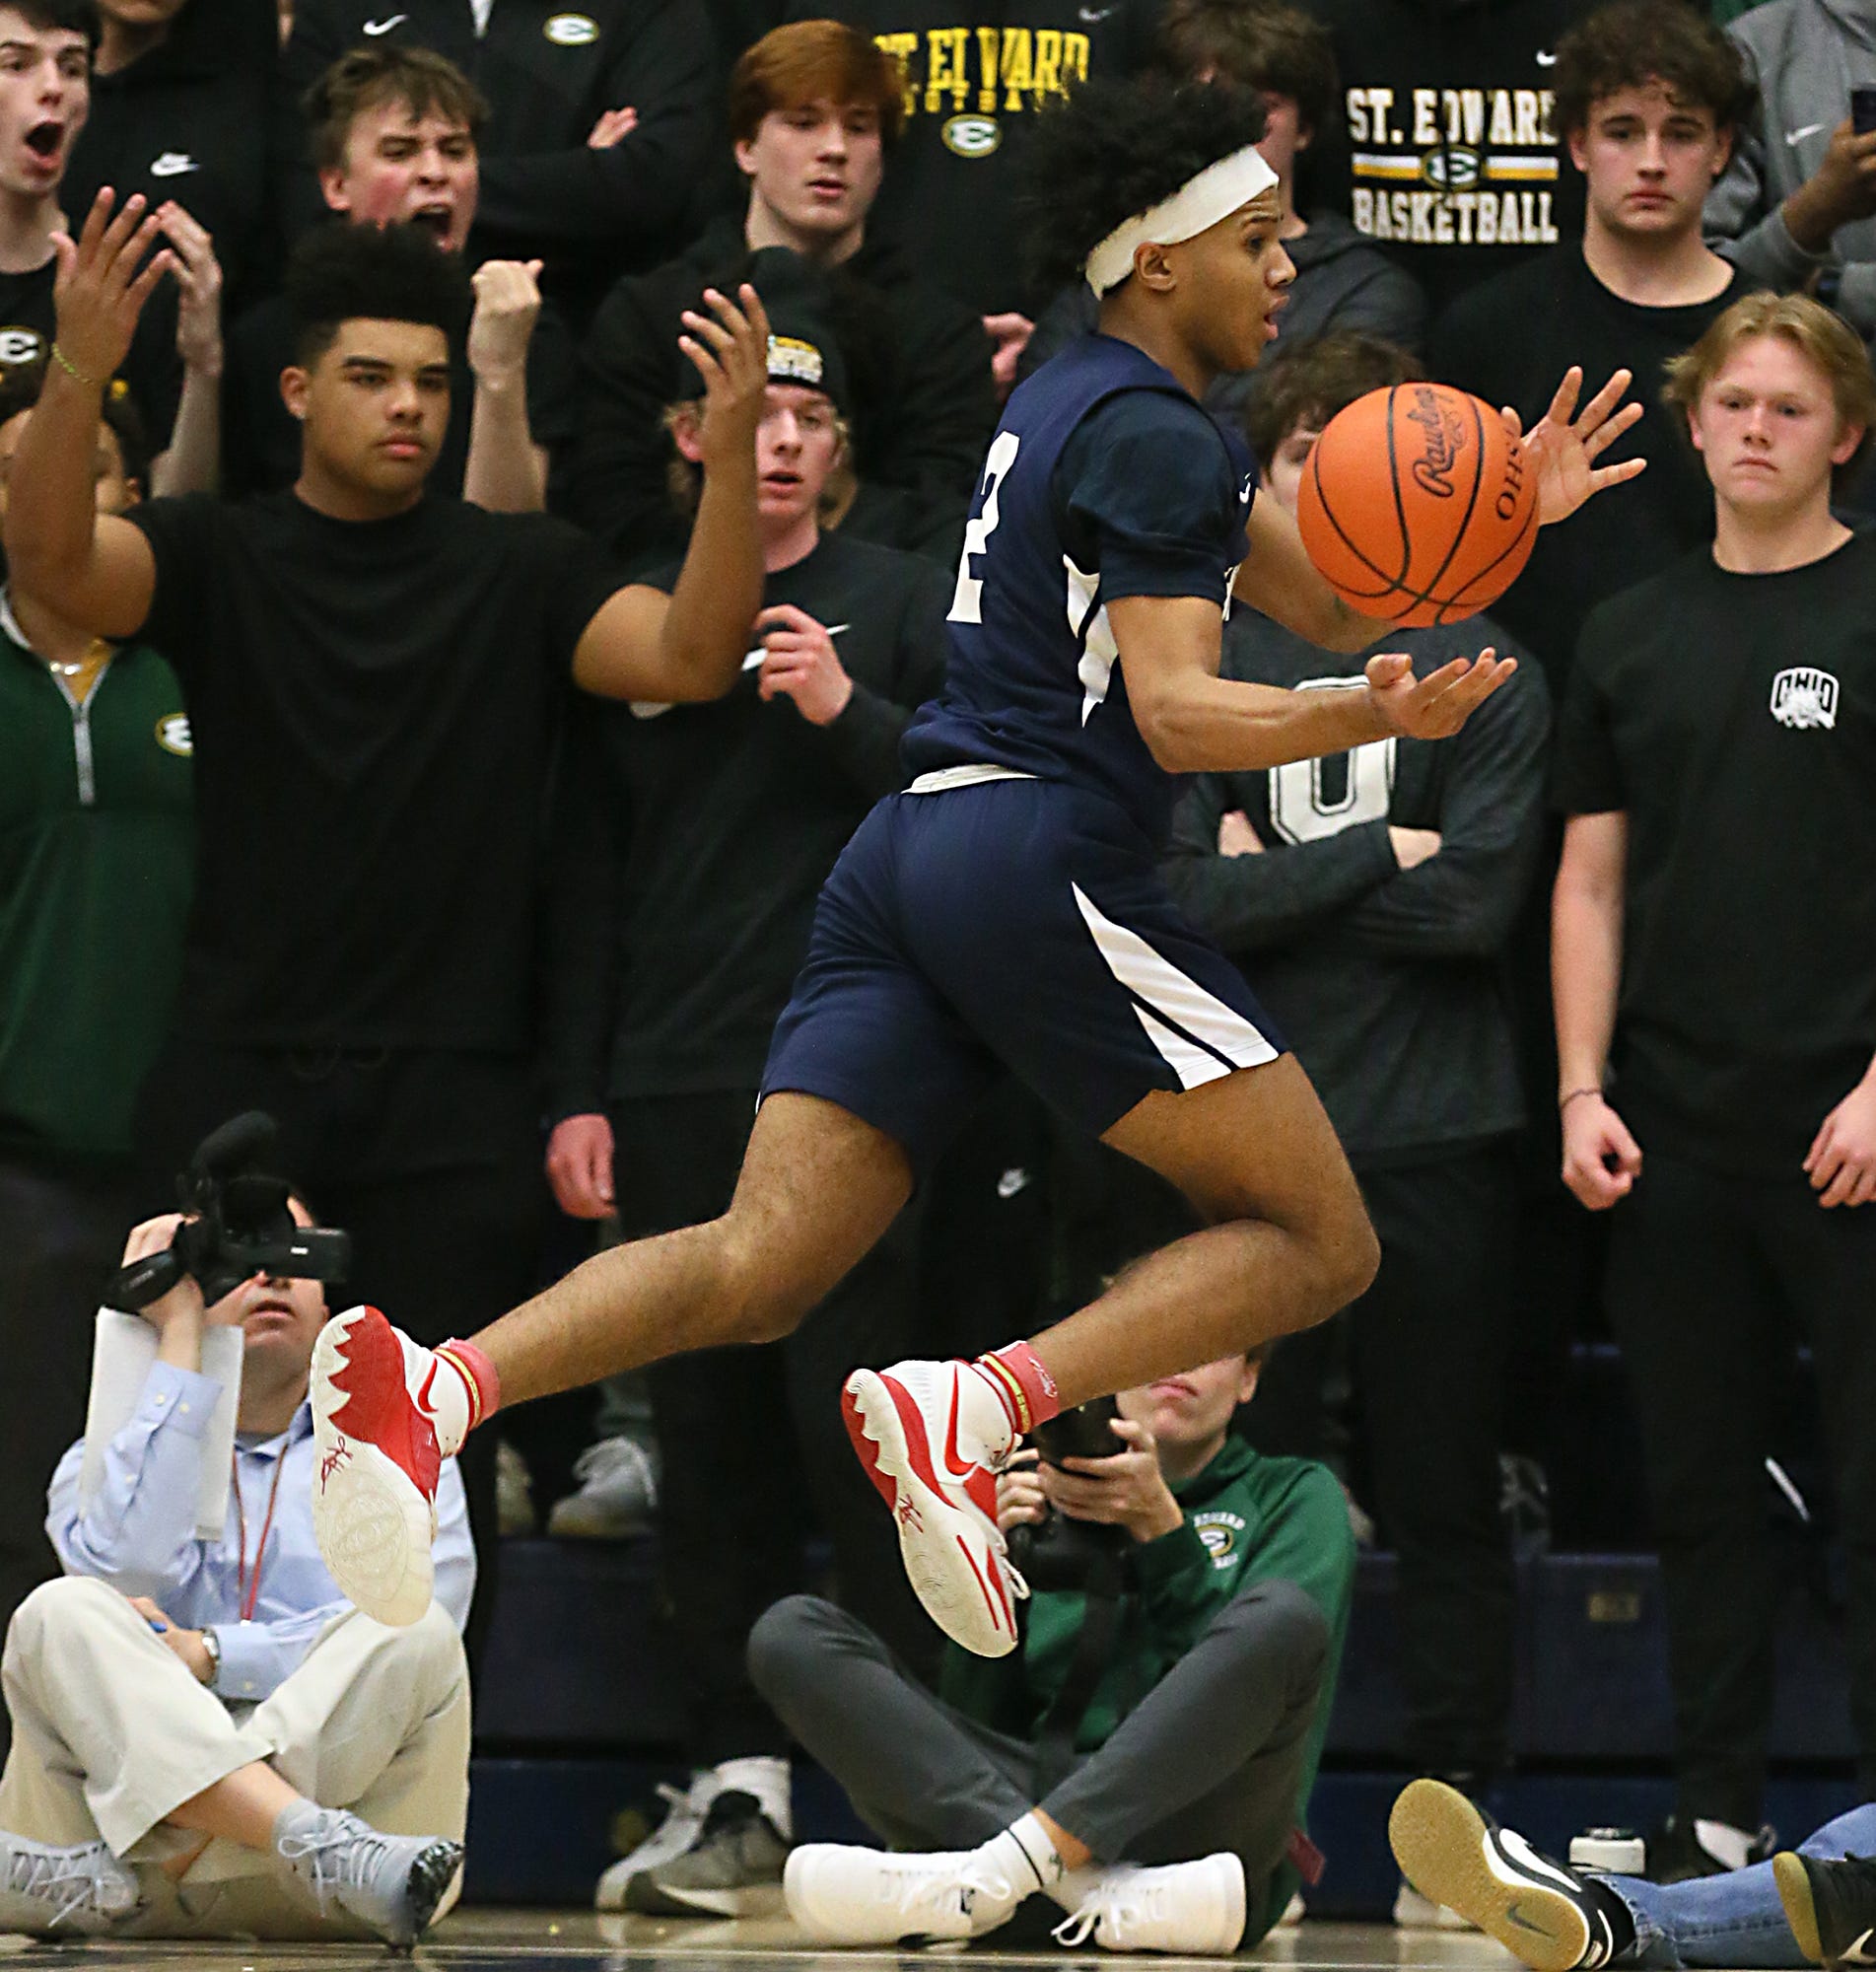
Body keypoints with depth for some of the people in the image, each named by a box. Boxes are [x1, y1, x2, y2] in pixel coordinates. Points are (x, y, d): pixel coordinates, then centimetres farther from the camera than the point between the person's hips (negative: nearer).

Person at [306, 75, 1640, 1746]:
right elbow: (1177, 710, -16)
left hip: (911, 856, 9)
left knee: (759, 1267, -2)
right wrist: (1379, 719, -32)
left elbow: (1329, 606, 26)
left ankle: (433, 1388, -26)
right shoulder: (1156, 437, -6)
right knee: (1320, 1241, -2)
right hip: (1045, 861, -9)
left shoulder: (1092, 401, 24)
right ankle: (975, 1408, -22)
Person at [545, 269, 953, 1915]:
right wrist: (577, 1091, 8)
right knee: (708, 1437, 3)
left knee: (853, 1418, -8)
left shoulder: (902, 603, 6)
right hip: (672, 1090, 3)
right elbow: (589, 876, 14)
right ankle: (740, 1784, 7)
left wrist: (852, 713, -15)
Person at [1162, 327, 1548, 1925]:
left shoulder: (1484, 673, 5)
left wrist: (1277, 880, -6)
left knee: (1445, 1502, 3)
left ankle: (1457, 1810, 9)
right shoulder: (1197, 667, 7)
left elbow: (1478, 902, -8)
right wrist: (1380, 856, -9)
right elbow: (1180, 897, -6)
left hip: (1435, 1146, -1)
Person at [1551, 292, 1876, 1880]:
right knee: (1702, 1490, 9)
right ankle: (1717, 1812, 16)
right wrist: (1584, 1091, 4)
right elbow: (1592, 882, 14)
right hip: (1673, 1138, 4)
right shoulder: (1632, 635, 12)